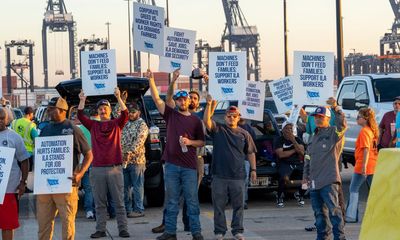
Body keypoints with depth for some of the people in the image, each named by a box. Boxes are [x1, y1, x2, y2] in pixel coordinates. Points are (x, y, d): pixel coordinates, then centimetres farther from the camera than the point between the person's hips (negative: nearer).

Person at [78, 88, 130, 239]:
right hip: (97, 169, 2)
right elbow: (80, 116, 0)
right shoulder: (93, 125, 11)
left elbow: (125, 115, -10)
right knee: (99, 203, 5)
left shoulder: (116, 124, 7)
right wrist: (82, 100, -11)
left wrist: (118, 98, -19)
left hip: (115, 168, -2)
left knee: (119, 202, 1)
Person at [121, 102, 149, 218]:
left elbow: (139, 141, -17)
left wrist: (130, 153, -27)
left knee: (137, 186, -4)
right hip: (123, 160, 7)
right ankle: (127, 209, 15)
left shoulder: (142, 125, -6)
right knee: (125, 186, 9)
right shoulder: (125, 123, 20)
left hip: (136, 160, -7)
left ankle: (139, 209, -2)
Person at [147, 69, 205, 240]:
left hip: (189, 166, -1)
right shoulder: (171, 115, 8)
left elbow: (202, 142, 11)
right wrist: (151, 80, -11)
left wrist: (190, 142, -9)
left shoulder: (195, 120, 8)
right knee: (172, 201, 6)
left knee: (192, 200, 1)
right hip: (172, 165, 1)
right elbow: (157, 99, -1)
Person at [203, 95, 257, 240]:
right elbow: (206, 121, -12)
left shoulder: (244, 134, 10)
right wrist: (209, 105, -24)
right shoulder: (218, 130, 6)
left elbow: (250, 153, 12)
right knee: (219, 205, 3)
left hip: (238, 176, 1)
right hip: (219, 175, -1)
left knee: (238, 205, 5)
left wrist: (253, 169, 5)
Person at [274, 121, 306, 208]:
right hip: (285, 164, -4)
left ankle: (301, 197, 0)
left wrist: (293, 141, -11)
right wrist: (294, 150, -2)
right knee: (285, 178, -35)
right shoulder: (279, 140, 3)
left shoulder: (297, 139, 14)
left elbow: (302, 152, -2)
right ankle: (279, 198, -8)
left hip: (298, 163, 4)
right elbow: (281, 154, -11)